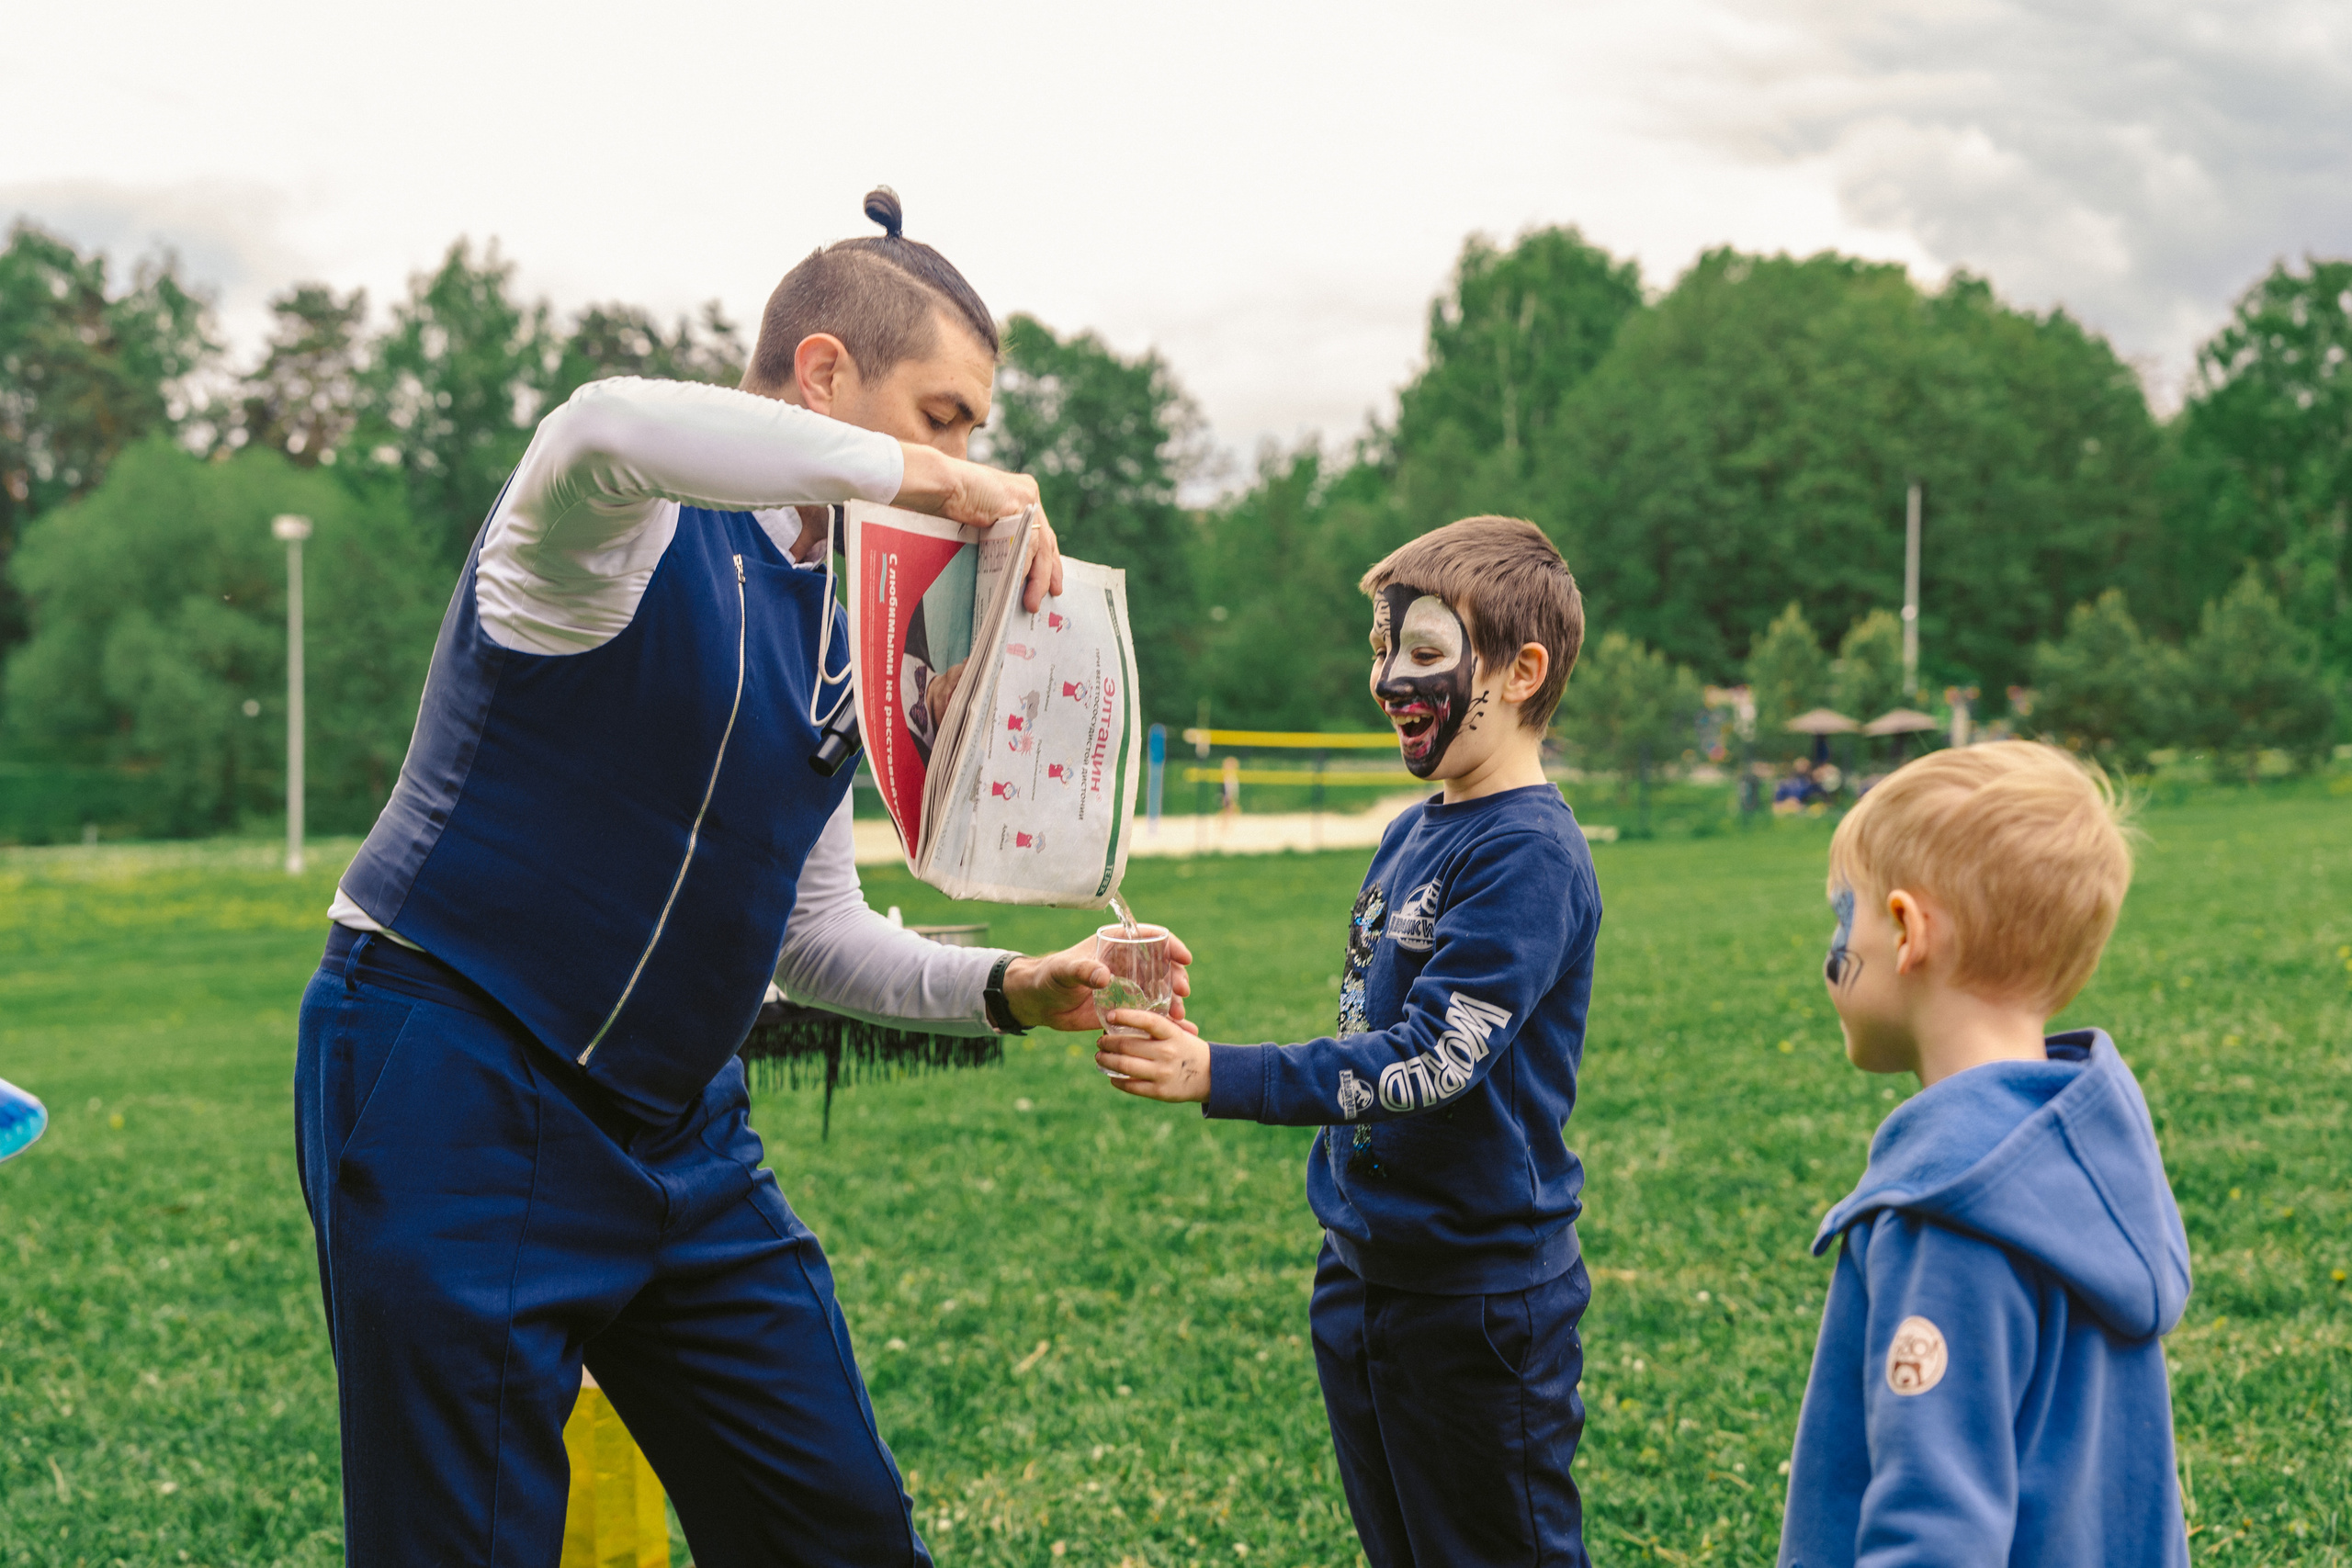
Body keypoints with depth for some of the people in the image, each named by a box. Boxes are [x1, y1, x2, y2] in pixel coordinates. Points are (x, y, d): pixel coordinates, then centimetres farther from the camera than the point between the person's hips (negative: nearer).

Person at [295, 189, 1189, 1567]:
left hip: (678, 1129, 8)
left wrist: (1008, 990, 1)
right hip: (460, 1094, -8)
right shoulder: (639, 524, -13)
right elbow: (605, 431, -42)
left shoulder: (845, 625, 11)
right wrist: (918, 477, -33)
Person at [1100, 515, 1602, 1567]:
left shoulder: (1527, 853, -17)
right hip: (1363, 1276, 9)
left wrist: (1219, 1077, -29)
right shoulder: (1409, 836, 10)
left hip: (1480, 1291, -9)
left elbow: (1431, 1059, -25)